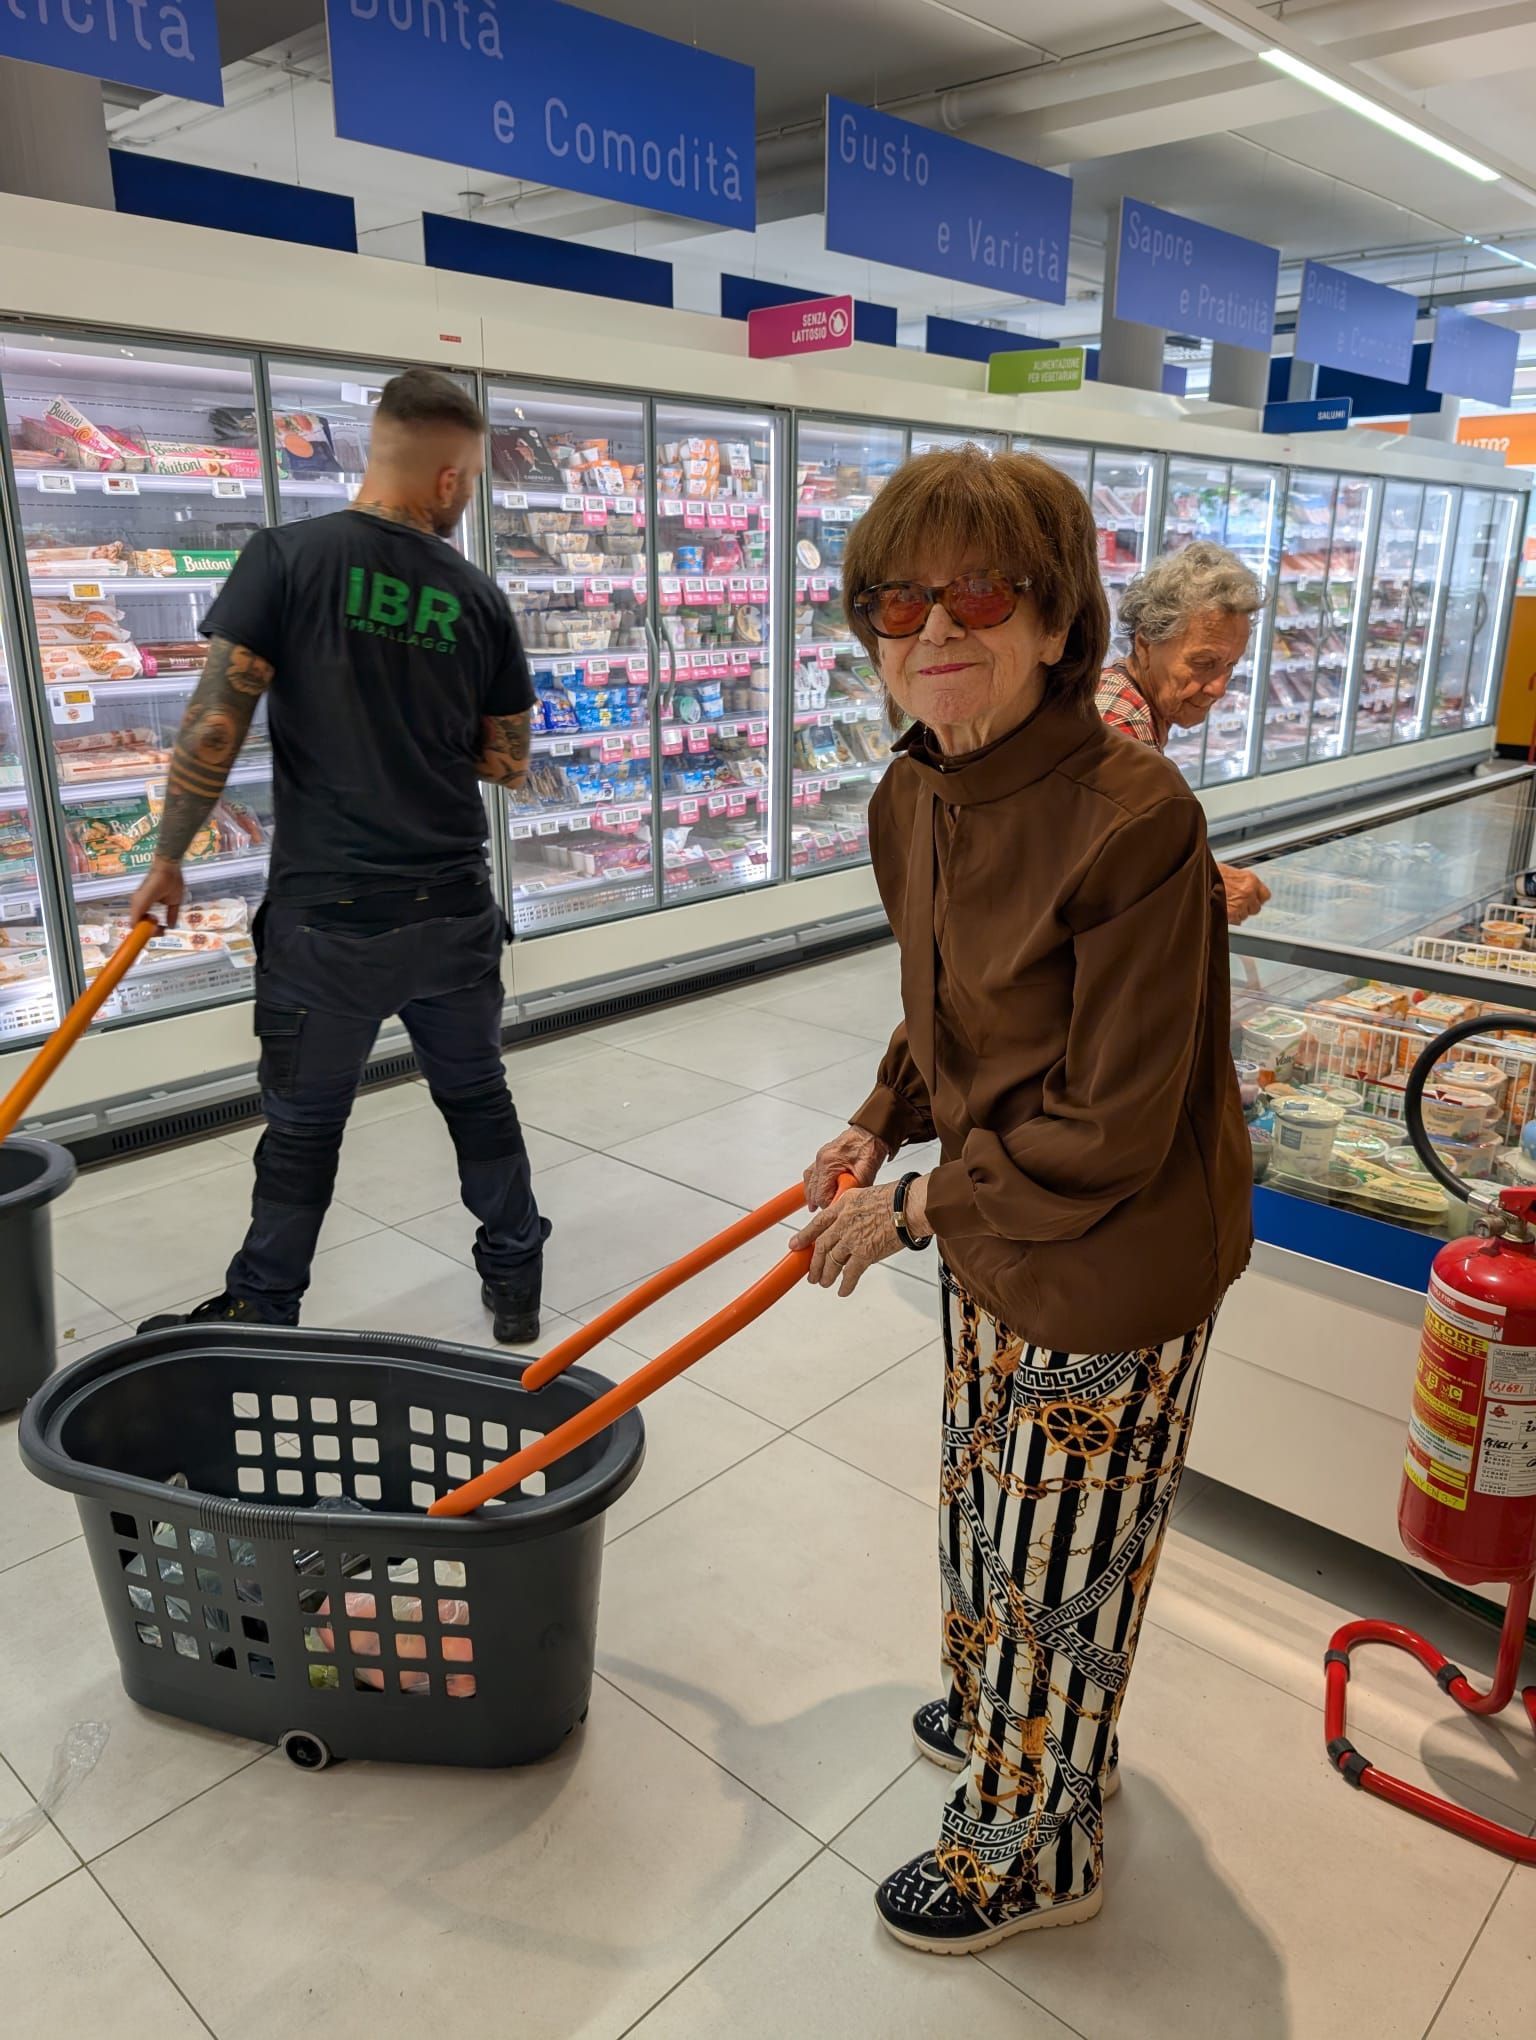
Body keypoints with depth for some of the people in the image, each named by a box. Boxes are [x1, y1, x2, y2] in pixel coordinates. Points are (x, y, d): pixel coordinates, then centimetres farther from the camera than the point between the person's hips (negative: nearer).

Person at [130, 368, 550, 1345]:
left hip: (327, 915, -2)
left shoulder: (287, 558, -8)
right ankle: (516, 1284, 32)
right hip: (454, 910, 3)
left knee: (303, 1126, 11)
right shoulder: (479, 597, 1)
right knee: (478, 1093, 19)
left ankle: (262, 1319, 26)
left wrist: (169, 860, 0)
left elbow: (214, 727, -11)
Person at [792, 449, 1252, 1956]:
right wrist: (879, 1128, -1)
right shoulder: (911, 797, -4)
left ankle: (1032, 1854, 41)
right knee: (982, 1496, 29)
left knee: (1057, 1563, 13)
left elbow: (1113, 1134, -26)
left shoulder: (1132, 821, -30)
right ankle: (991, 1710, 59)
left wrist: (923, 1209, -16)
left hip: (1114, 1268, -8)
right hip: (991, 1234, 8)